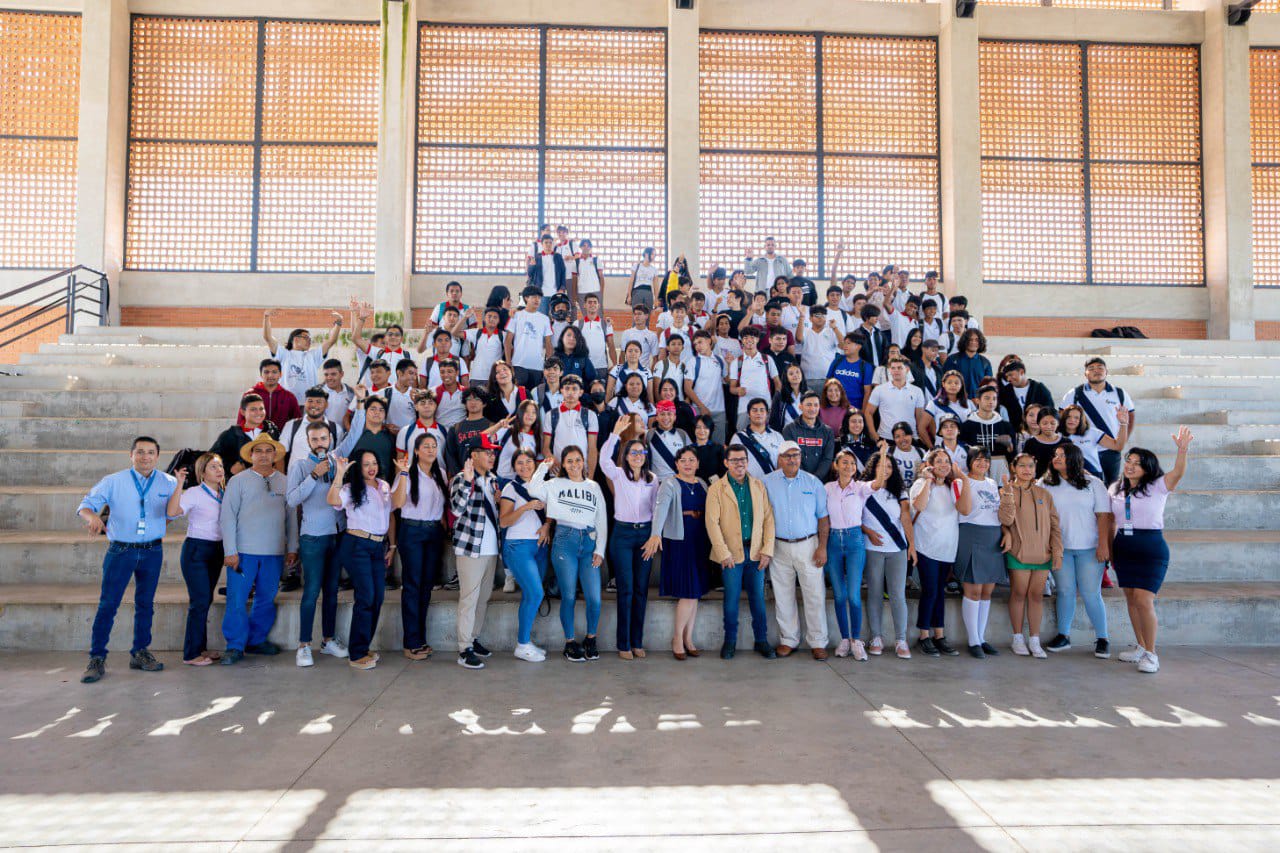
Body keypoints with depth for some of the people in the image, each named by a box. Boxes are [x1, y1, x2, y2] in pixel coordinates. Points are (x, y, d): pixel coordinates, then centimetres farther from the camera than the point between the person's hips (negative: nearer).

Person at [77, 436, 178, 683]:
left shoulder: (168, 483, 3)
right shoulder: (113, 481, -1)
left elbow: (174, 512, 0)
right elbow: (86, 505, -4)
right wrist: (92, 517, -28)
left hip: (152, 551, 2)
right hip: (120, 550, -2)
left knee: (145, 604, 10)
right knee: (108, 604, -4)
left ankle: (140, 653, 22)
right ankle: (97, 658, 3)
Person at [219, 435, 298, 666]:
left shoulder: (284, 482, 10)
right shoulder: (238, 481, 2)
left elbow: (291, 516, 14)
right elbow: (227, 516, -1)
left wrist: (292, 547, 10)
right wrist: (230, 551, -7)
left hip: (274, 552, 3)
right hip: (243, 551, -3)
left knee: (266, 600, 10)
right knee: (237, 600, -3)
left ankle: (257, 640, 24)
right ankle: (235, 646, 8)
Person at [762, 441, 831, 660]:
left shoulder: (813, 482, 4)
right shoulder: (767, 482, 2)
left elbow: (823, 517, 5)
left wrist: (822, 547, -3)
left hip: (808, 545, -1)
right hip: (779, 546, 1)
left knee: (815, 595, -2)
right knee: (783, 596, 6)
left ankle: (818, 642, 8)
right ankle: (788, 640, 18)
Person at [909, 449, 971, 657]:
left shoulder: (955, 485, 7)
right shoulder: (921, 484, -5)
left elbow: (966, 509, -12)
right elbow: (919, 506, -26)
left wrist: (965, 480, -14)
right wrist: (928, 480, -22)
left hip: (948, 548, 5)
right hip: (927, 547, -5)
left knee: (939, 591, 11)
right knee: (930, 591, -6)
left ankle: (939, 635, 17)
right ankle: (924, 636, 4)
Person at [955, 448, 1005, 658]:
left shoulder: (992, 483, 18)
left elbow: (999, 512, 22)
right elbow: (965, 510, -16)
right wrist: (965, 482, -19)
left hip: (994, 538, 7)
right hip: (972, 537, -7)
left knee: (987, 592, 8)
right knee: (973, 591, -6)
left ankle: (981, 638, 17)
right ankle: (973, 642, 0)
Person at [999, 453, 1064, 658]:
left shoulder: (1044, 494, 10)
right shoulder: (1007, 491, 0)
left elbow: (1054, 525, 10)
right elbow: (1006, 520, -13)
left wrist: (1057, 552, 3)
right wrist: (1009, 494, -21)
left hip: (1042, 554, 3)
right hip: (1018, 552, -3)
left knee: (1036, 595, 6)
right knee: (1019, 594, 3)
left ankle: (1034, 640, 13)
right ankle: (1018, 638, 15)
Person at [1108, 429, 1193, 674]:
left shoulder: (1157, 487, -5)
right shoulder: (1116, 488, 9)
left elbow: (1178, 473, -24)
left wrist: (1182, 450, -41)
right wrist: (1110, 549, 11)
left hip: (1151, 548, -5)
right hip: (1123, 548, 5)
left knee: (1144, 601, -13)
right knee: (1131, 600, 11)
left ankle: (1151, 654, -1)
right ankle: (1141, 648, 24)